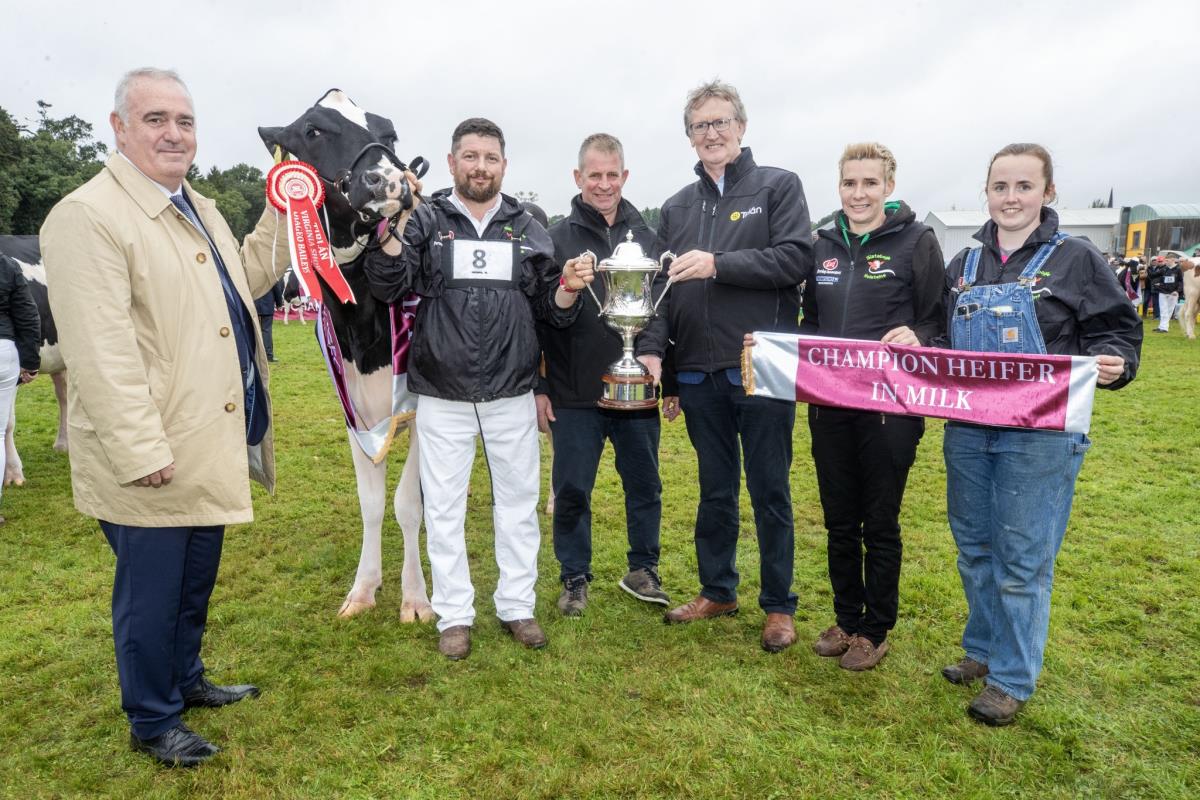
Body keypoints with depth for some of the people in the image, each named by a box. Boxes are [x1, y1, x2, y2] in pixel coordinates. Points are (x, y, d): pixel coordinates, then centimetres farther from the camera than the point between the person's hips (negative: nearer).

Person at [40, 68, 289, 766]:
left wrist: (284, 213, 12)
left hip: (213, 446, 8)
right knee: (152, 594, 9)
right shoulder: (88, 216, -16)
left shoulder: (198, 208, 13)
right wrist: (141, 451, -23)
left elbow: (245, 281, 22)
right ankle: (153, 721, 29)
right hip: (153, 461, -8)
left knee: (197, 582, 23)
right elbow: (100, 351, -22)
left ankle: (187, 679, 44)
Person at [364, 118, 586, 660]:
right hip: (443, 396, -1)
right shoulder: (425, 222, 2)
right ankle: (454, 615, 23)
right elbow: (388, 288, -8)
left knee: (518, 501, 11)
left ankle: (516, 605, 27)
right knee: (444, 507, 7)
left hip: (512, 395, 2)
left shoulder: (528, 228, 8)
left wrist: (569, 289, -11)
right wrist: (392, 228, -19)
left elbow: (549, 307, 9)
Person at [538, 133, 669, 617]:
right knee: (572, 491, 7)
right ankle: (575, 578, 25)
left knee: (645, 486, 12)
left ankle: (642, 569, 31)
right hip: (575, 395, -2)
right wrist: (538, 387, -5)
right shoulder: (557, 239, 0)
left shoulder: (647, 238, 7)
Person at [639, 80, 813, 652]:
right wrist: (652, 349, -3)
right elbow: (661, 288, 11)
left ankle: (778, 605, 21)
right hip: (700, 374, 4)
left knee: (769, 492, 6)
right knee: (715, 490, 15)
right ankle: (717, 590, 31)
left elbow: (796, 257, -11)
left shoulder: (778, 186, 3)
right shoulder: (676, 208, 16)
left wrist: (718, 264, -16)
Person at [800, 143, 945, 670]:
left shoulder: (916, 241, -3)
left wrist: (917, 337, -24)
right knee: (839, 520, 13)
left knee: (880, 523, 8)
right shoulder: (824, 246, 10)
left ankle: (875, 630, 25)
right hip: (829, 404, 4)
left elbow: (939, 321, -4)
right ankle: (846, 618, 31)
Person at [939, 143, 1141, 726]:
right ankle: (983, 649, 33)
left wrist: (1113, 364, -21)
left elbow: (1118, 329, -1)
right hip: (967, 431, 5)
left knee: (1022, 558, 2)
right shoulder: (963, 266, 10)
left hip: (1039, 436, -4)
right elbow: (942, 339, 15)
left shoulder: (1075, 258, -2)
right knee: (974, 547, 14)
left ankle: (1012, 678, 17)